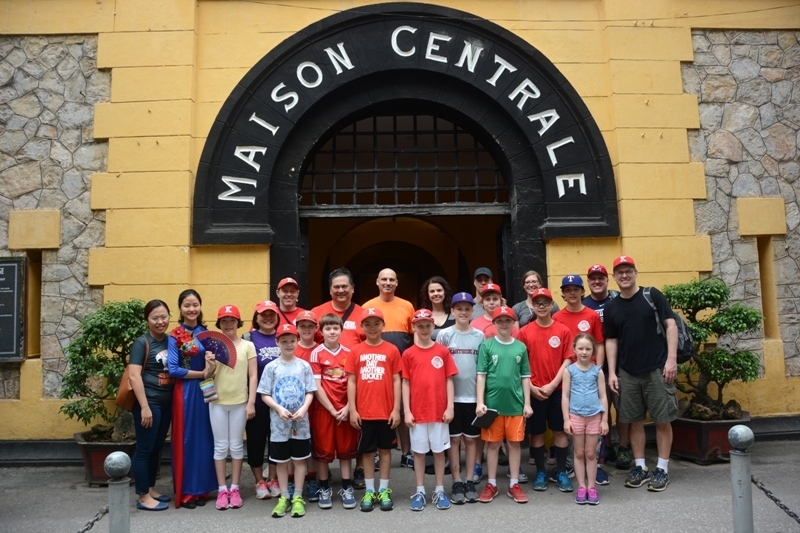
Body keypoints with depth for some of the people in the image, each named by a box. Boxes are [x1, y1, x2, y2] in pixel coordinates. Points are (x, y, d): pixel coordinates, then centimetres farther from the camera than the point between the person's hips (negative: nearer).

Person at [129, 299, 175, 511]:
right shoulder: (142, 343, -10)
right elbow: (134, 375, -17)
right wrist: (144, 407, -21)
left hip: (166, 403, 7)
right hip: (149, 403, -7)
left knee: (156, 448, 16)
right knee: (144, 449, 2)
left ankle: (151, 489, 28)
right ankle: (143, 497, 10)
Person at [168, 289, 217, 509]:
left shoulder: (206, 332, 8)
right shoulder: (175, 335, -6)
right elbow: (173, 369, -12)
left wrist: (211, 364, -9)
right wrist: (200, 373, -12)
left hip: (205, 390, 5)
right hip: (185, 392, -5)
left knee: (205, 438, 8)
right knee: (185, 439, 1)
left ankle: (202, 488, 19)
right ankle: (184, 492, 11)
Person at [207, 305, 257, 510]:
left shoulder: (248, 346, 0)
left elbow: (253, 376, -1)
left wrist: (251, 402, -6)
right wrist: (210, 365, -17)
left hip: (240, 402, -1)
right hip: (217, 402, 1)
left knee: (236, 446, 7)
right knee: (220, 446, 6)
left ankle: (235, 489, 17)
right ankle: (222, 490, 15)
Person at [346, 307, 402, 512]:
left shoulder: (392, 350, -2)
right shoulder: (356, 351, 1)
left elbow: (396, 380, -1)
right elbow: (351, 382, 2)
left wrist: (396, 409, -4)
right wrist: (352, 410, -3)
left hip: (386, 411, -1)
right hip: (364, 412, 1)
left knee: (385, 449, 10)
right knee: (367, 451, 10)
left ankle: (384, 491, 21)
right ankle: (369, 491, 21)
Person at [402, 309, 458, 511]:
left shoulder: (443, 351, 1)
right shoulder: (408, 354, 0)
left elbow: (448, 380, 2)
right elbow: (405, 383, 0)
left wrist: (450, 407, -3)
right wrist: (407, 411, -5)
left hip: (439, 411, 0)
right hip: (417, 412, 0)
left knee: (439, 450, 8)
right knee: (419, 451, 8)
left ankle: (440, 491, 18)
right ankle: (419, 492, 17)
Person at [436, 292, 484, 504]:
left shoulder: (480, 336, 4)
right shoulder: (444, 335, -1)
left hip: (474, 395, 2)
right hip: (452, 396, -1)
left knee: (471, 439, 9)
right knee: (454, 439, 5)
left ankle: (470, 482, 18)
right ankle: (457, 484, 13)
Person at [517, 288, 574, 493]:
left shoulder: (563, 330, -1)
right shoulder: (525, 332, -1)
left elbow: (567, 360, -3)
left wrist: (553, 384, -10)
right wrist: (531, 387, -8)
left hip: (558, 389, 0)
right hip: (533, 391, 0)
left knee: (560, 430, 7)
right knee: (536, 432, 7)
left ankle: (561, 472, 18)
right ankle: (540, 473, 20)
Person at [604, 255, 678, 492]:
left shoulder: (652, 295, -3)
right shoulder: (611, 307, 7)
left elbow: (670, 325, -5)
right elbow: (611, 340, 9)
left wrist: (671, 358, -12)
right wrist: (612, 372, 3)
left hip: (657, 369, -3)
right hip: (628, 373, 4)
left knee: (662, 420, 3)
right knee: (634, 421, 10)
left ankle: (662, 469, 14)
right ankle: (640, 467, 21)